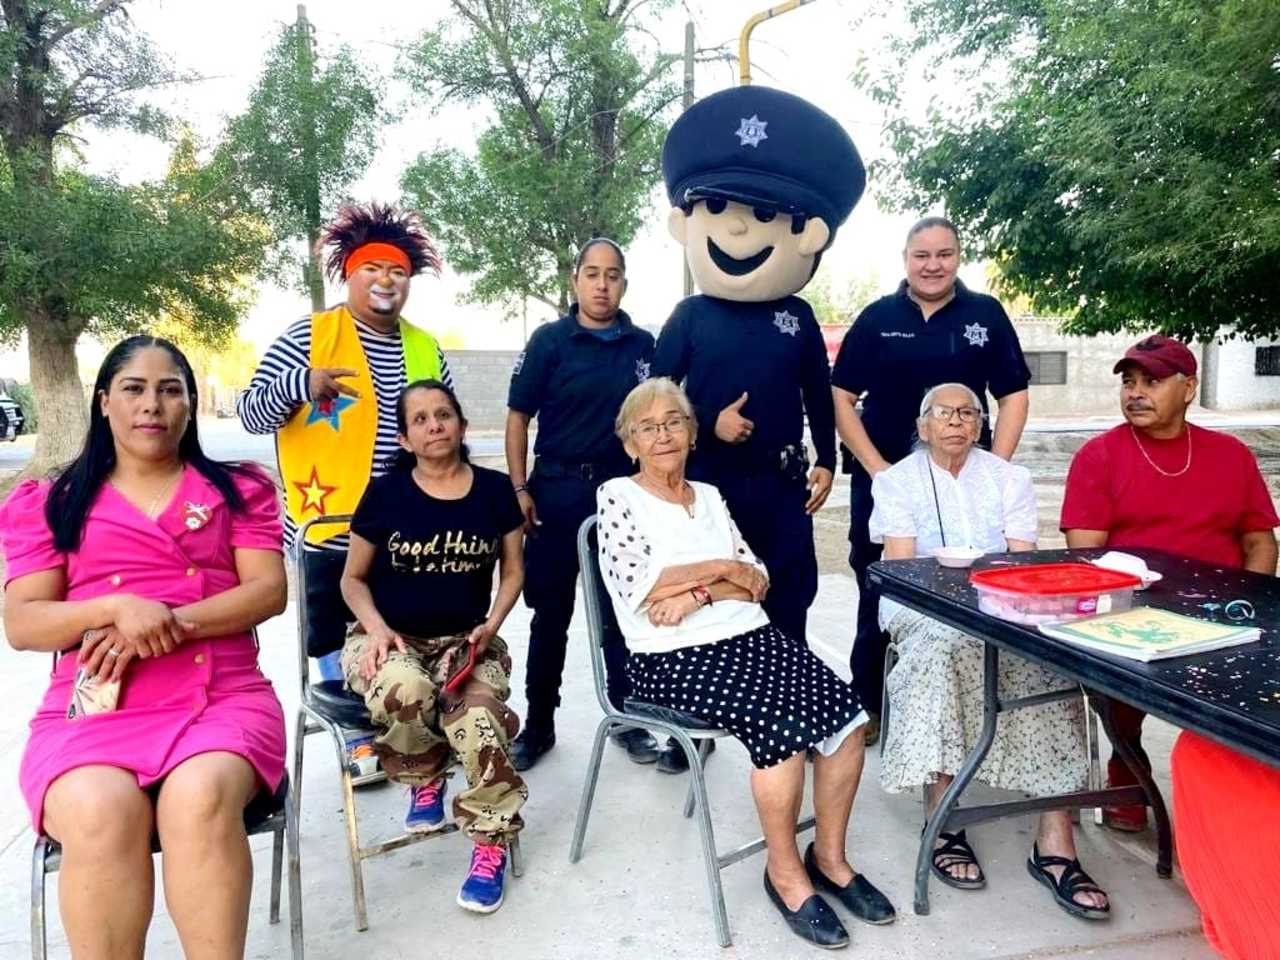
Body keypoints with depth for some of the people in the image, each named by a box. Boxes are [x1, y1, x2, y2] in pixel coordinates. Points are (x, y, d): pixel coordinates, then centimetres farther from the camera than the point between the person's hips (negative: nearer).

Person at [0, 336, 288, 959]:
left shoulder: (238, 489, 13)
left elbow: (269, 592, 2)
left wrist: (167, 623, -13)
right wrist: (117, 607, -15)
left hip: (222, 700, 0)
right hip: (91, 710, 1)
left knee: (201, 799, -33)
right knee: (100, 814, -32)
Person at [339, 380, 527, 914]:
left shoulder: (494, 491, 3)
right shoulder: (385, 494, -1)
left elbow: (512, 572, 11)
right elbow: (353, 578, 7)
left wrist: (491, 625, -6)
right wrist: (377, 629, -11)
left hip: (466, 640, 1)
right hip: (390, 639, 0)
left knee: (479, 718, -31)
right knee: (406, 690, -37)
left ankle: (491, 844, -5)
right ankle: (426, 781, -1)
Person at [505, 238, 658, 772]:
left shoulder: (644, 346, 4)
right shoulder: (550, 341, -2)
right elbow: (518, 418, -1)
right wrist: (519, 490, -9)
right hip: (557, 489, -1)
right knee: (551, 611, 8)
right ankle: (539, 724, 22)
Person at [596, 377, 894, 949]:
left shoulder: (710, 495, 18)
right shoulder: (617, 497, 2)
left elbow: (758, 580, 10)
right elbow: (640, 589, -11)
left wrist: (697, 593, -9)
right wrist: (721, 567, -5)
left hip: (749, 636, 6)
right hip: (673, 658, -5)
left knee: (844, 713, -15)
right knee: (784, 725, -26)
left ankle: (829, 856, 6)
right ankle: (785, 871, -2)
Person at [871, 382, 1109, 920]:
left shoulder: (1009, 478, 15)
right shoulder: (897, 481, 8)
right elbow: (901, 567, -3)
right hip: (922, 609, -2)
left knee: (1048, 654, -27)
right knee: (944, 647, -35)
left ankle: (1055, 844, -26)